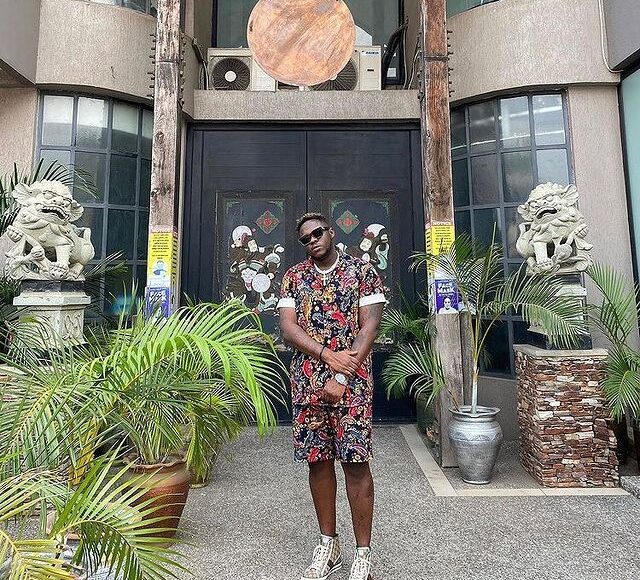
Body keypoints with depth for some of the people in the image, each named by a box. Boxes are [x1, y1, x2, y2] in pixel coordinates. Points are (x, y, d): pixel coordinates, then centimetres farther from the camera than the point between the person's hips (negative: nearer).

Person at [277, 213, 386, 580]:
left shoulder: (362, 271, 1)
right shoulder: (294, 277, 9)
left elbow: (369, 327, -7)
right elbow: (288, 329, 0)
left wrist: (341, 377, -14)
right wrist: (328, 354, -15)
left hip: (352, 382, -3)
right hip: (308, 382, 3)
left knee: (356, 462, 0)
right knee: (318, 460, 11)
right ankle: (328, 546, 28)